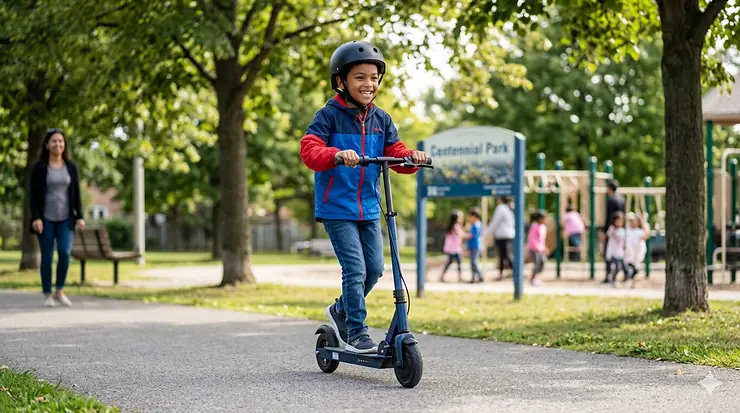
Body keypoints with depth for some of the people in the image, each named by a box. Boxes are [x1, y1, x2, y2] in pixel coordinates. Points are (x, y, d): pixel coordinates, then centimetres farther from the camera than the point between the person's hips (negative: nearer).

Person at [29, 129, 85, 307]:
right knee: (47, 257, 0)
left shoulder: (71, 167, 6)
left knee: (65, 252, -13)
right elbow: (33, 194, -6)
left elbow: (76, 193, 7)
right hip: (46, 219, -2)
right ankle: (47, 295, 12)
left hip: (65, 219, 2)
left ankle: (59, 291, 4)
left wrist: (79, 216, -1)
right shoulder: (38, 167, -3)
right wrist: (35, 218, -15)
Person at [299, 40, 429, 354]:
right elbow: (309, 149, -20)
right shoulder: (330, 115, -9)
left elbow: (395, 154, 6)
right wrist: (337, 155, -40)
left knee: (374, 268, 7)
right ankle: (356, 332, 0)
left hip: (368, 207, 6)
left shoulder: (381, 119, 8)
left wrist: (412, 157, -17)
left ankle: (341, 311, 30)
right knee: (355, 268, -11)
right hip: (336, 207, -6)